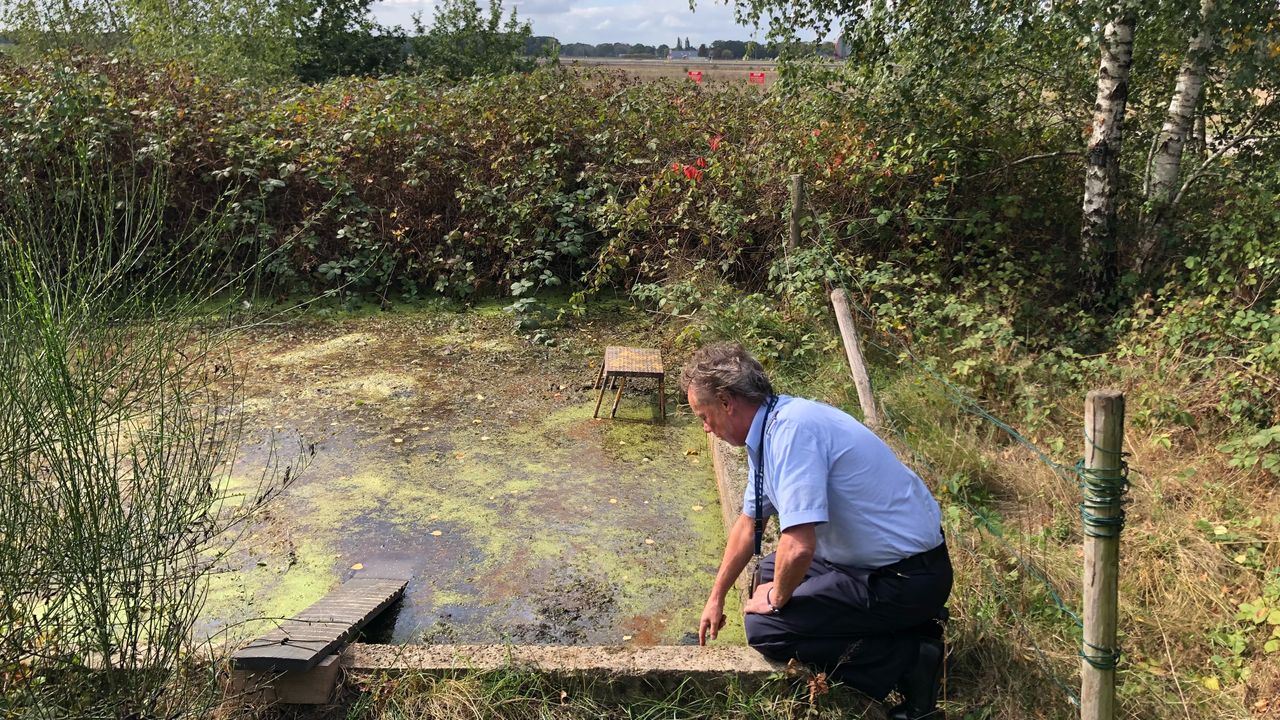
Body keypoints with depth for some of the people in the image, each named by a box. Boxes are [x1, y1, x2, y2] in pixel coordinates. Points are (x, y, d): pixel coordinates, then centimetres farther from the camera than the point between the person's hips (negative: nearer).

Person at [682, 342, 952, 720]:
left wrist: (777, 598, -10)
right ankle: (906, 619, 14)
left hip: (905, 576, -9)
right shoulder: (768, 431, 4)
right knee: (770, 571, 22)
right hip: (880, 557, 9)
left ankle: (907, 660, -4)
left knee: (762, 627, -8)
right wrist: (716, 598, 28)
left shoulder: (791, 430, -26)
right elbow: (748, 524, 18)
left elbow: (799, 547, -32)